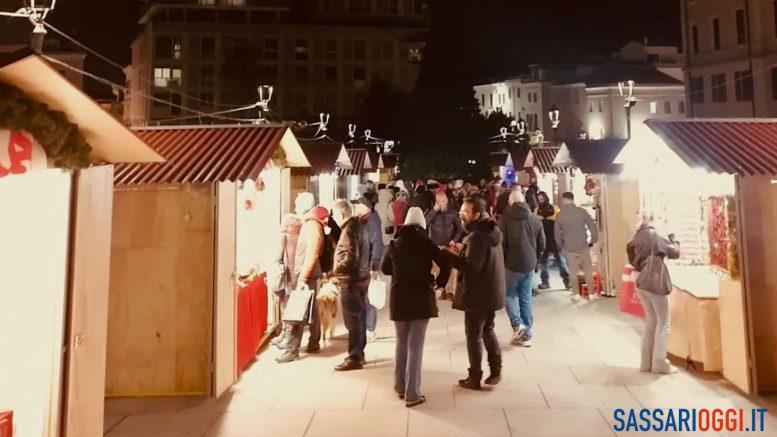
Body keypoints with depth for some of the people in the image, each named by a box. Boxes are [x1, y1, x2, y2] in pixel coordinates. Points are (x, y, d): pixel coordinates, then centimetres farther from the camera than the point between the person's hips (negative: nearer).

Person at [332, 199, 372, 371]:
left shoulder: (349, 230, -18)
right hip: (361, 278, 10)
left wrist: (335, 271, -16)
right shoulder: (359, 226, 12)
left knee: (352, 321, -1)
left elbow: (350, 258, -26)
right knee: (360, 318, 16)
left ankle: (354, 358, 7)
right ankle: (359, 353, 27)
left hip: (351, 281, -10)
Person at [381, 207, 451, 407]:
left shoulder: (394, 244, 1)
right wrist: (439, 282, 4)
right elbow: (445, 265, -12)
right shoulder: (426, 243, -6)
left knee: (401, 344, 19)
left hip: (398, 299, 3)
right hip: (421, 298, -3)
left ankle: (400, 387, 29)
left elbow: (384, 268, 11)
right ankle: (412, 394, 6)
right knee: (415, 347, 2)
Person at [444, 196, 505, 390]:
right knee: (488, 330, 22)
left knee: (474, 336, 5)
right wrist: (463, 250, 5)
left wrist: (449, 254, -21)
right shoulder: (490, 231, 7)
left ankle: (474, 378, 18)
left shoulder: (477, 236, -24)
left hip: (479, 294, -9)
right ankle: (496, 372, 29)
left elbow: (471, 267, -28)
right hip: (491, 292, 9)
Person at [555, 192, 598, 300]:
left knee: (572, 272, 10)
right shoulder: (582, 211, -5)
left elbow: (557, 234, 0)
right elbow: (593, 227, -5)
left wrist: (561, 246, 14)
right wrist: (593, 241, 9)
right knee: (588, 271, 12)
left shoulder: (560, 215, -5)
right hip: (583, 246, 0)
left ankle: (576, 294, 14)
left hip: (569, 248, 0)